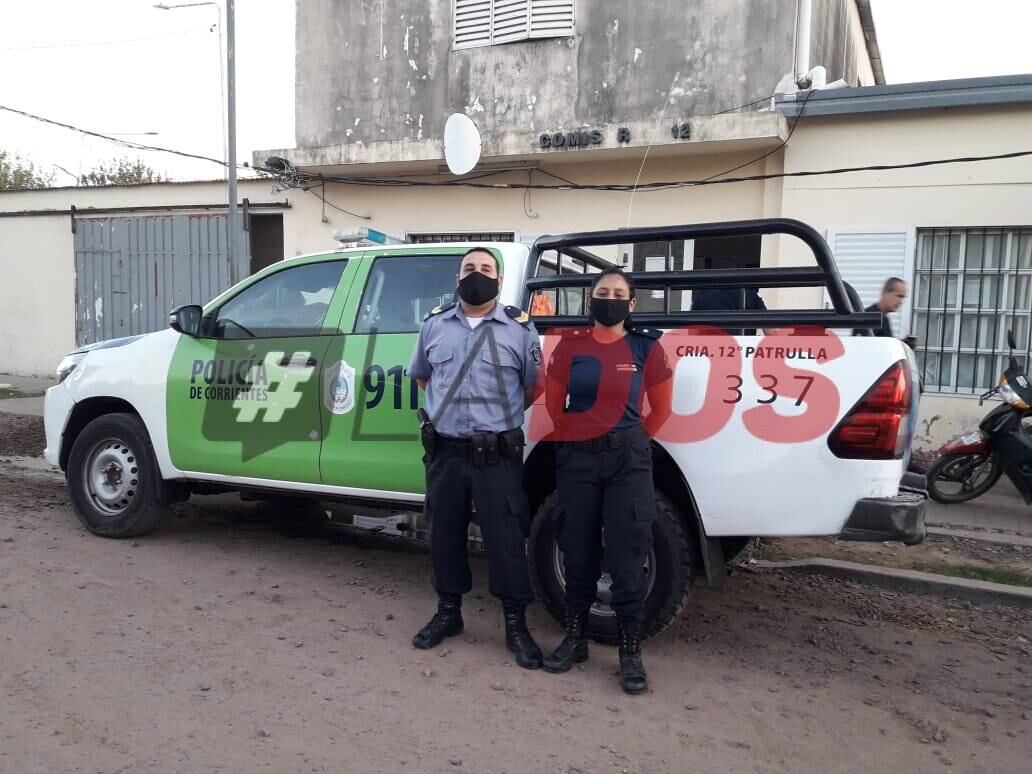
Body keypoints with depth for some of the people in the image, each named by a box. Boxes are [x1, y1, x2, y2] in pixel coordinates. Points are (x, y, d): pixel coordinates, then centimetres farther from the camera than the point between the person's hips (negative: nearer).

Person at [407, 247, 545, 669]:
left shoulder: (520, 328, -1)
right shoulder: (434, 324, 7)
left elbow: (533, 388, 7)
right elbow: (420, 375, 21)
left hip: (498, 455, -3)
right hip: (445, 452, 3)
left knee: (506, 539, 2)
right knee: (444, 536, 13)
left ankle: (516, 625, 17)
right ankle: (448, 612, 32)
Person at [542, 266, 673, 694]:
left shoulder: (647, 348, -2)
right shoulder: (569, 347, 1)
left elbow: (660, 408, 8)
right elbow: (554, 403, 9)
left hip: (628, 459, -1)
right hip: (576, 458, 2)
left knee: (626, 557, 2)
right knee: (578, 554, 11)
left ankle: (630, 651, 14)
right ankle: (574, 638, 26)